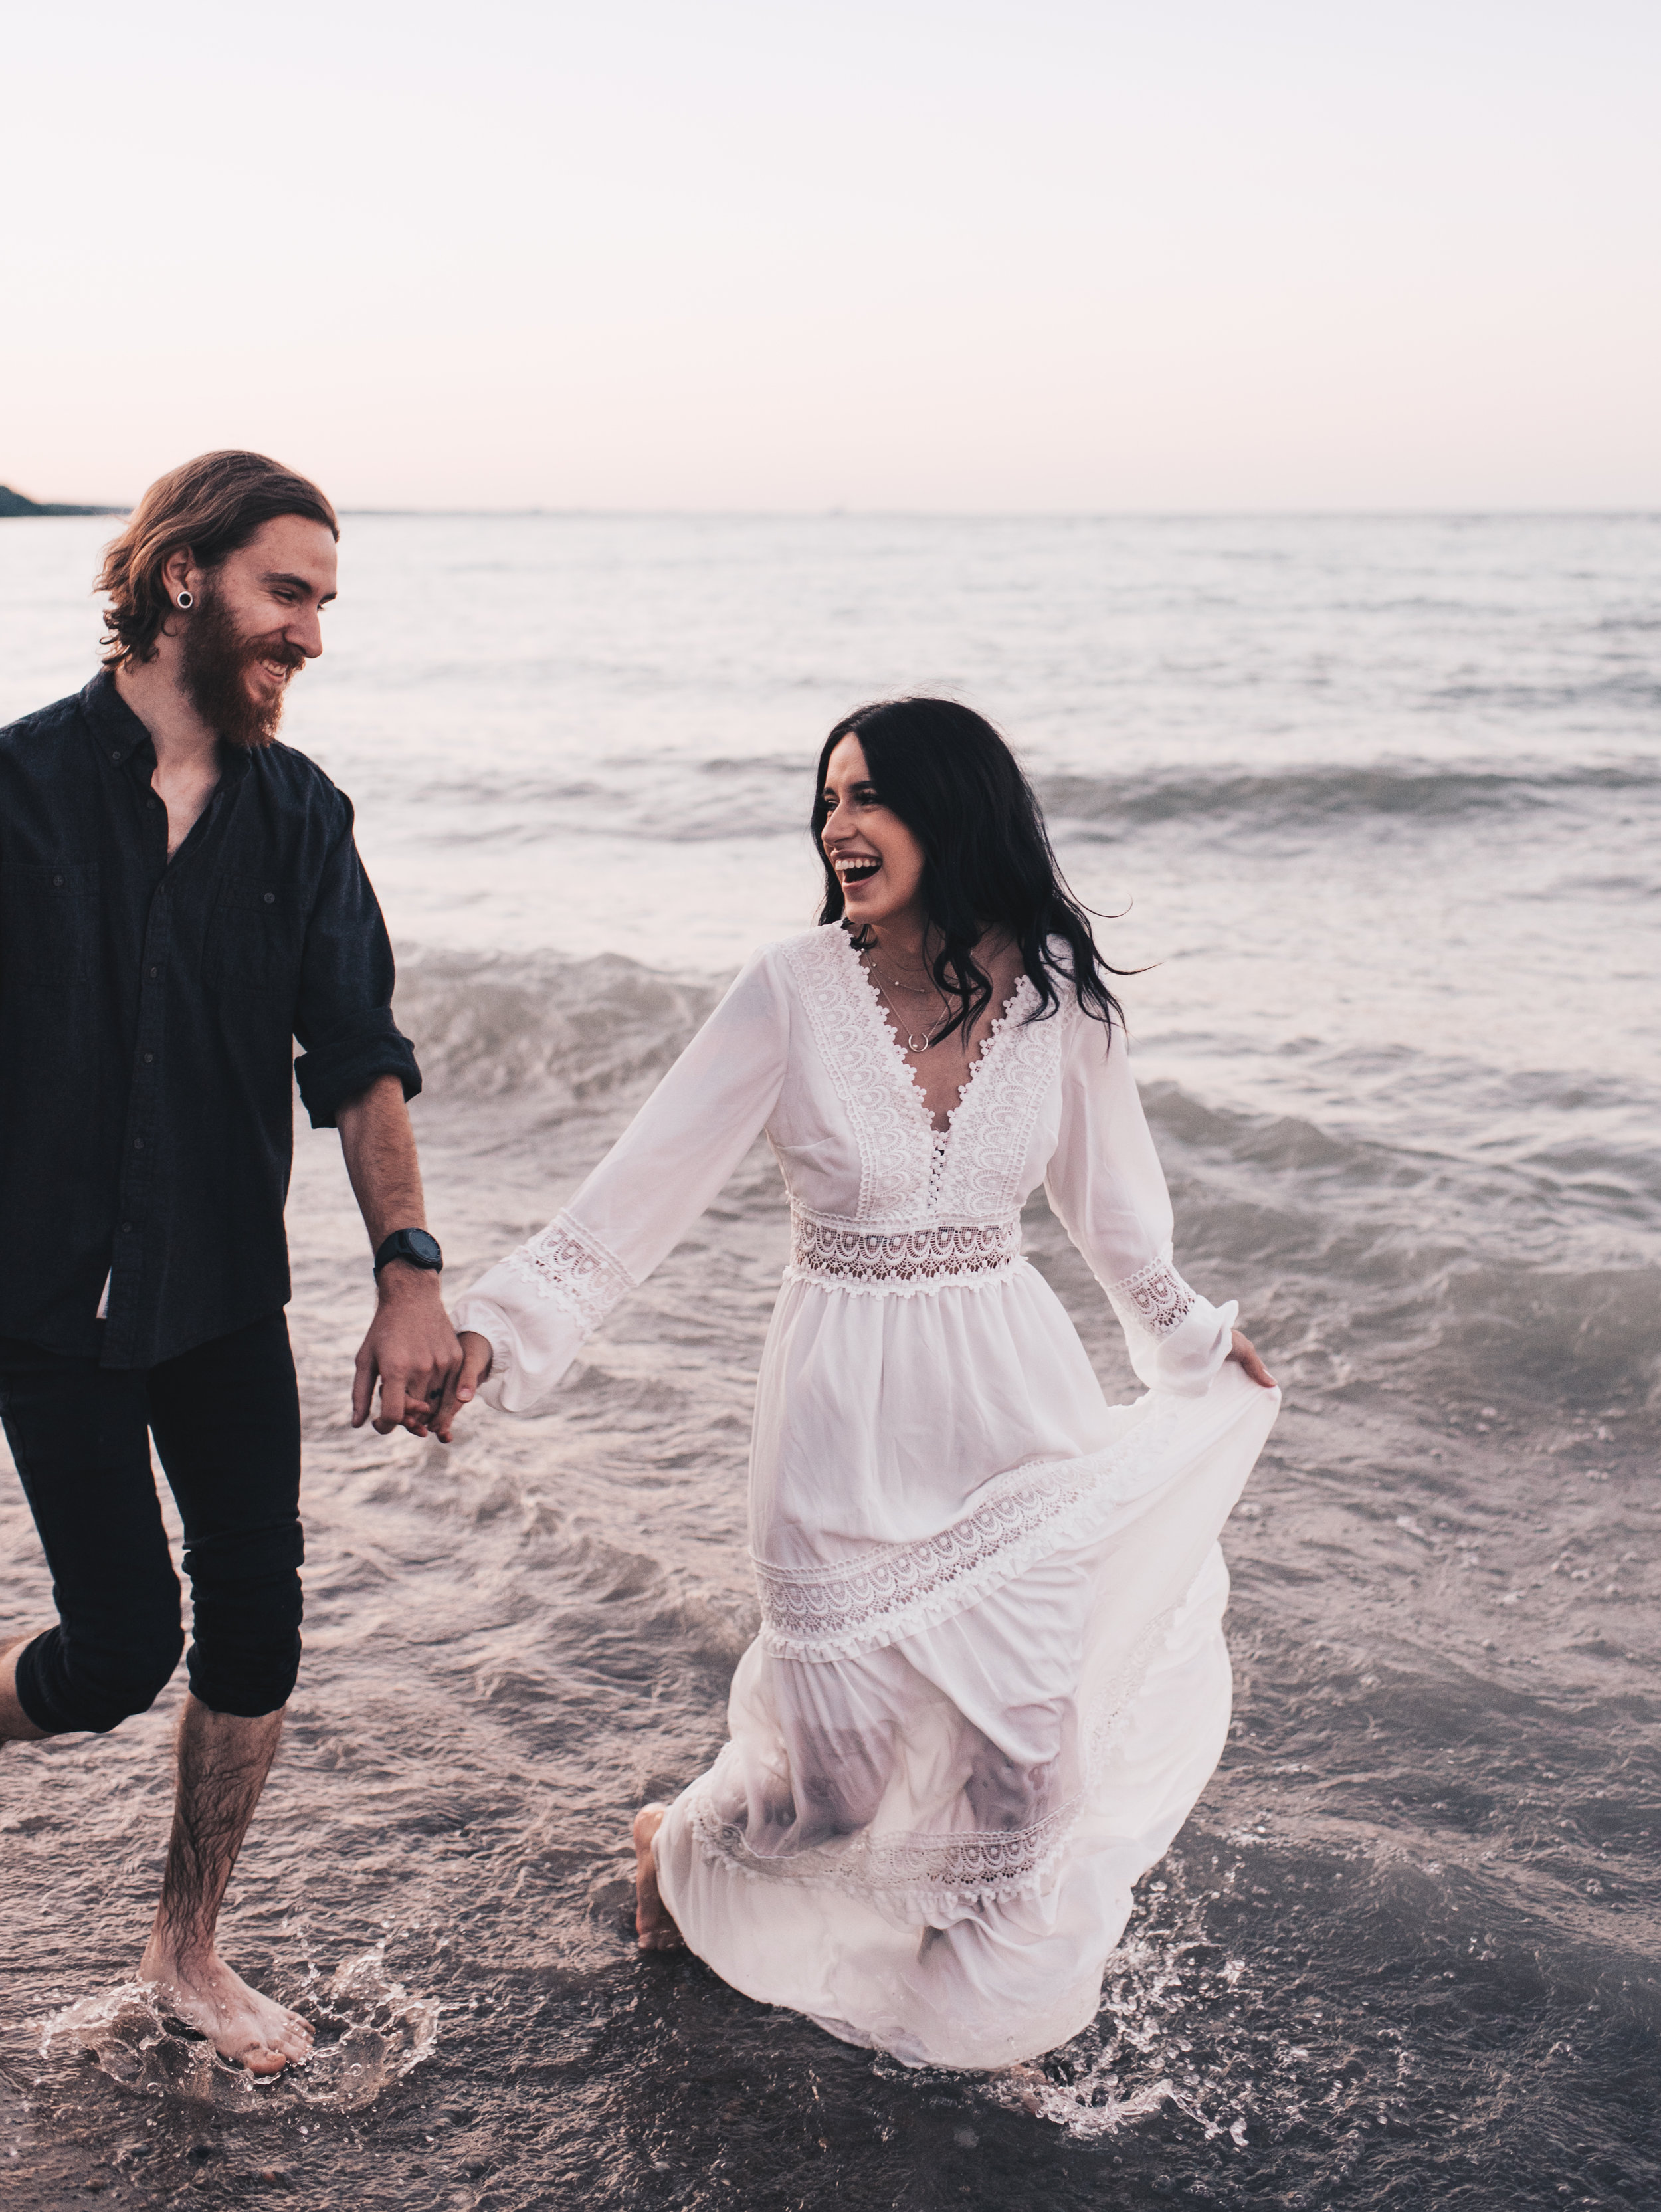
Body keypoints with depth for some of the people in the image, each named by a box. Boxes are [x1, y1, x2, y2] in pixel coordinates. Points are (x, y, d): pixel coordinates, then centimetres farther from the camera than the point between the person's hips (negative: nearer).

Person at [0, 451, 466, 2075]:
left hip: (228, 1297, 4)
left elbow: (358, 1058, 2)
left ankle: (188, 1953, 29)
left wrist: (408, 1272, -6)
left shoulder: (299, 816, 1)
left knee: (255, 1626, 8)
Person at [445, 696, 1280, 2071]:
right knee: (841, 1765, 5)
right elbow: (651, 1178, -9)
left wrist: (1191, 1337, 25)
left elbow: (1104, 1190, 13)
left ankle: (983, 2010, 33)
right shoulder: (797, 991, -10)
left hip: (1016, 1402, 2)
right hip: (852, 1417, -2)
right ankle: (687, 1850, 40)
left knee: (1024, 1733, 5)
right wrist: (498, 1324, -17)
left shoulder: (1056, 991, -3)